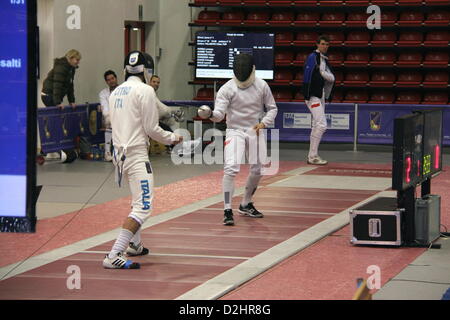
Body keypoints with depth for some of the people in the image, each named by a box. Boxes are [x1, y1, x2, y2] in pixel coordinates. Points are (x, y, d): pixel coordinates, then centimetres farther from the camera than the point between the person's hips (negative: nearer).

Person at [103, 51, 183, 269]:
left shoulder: (116, 92, 12)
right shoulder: (145, 91, -10)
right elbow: (151, 128, -12)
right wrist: (172, 138, 6)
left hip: (119, 152, 9)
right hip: (136, 153, -9)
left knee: (139, 199, 30)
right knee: (143, 207, -11)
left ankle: (134, 244, 41)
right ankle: (114, 256, -23)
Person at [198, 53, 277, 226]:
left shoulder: (261, 85, -6)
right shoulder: (227, 88, -15)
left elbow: (272, 108, 5)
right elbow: (219, 113, -23)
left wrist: (263, 123, -13)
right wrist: (210, 114, -46)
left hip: (255, 132, 4)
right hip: (235, 132, -4)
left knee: (257, 171, 15)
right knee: (231, 169, -23)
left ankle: (245, 205, 37)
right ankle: (227, 211, -20)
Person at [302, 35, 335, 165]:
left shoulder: (324, 59, 17)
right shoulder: (313, 57, -10)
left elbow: (331, 78, 14)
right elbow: (307, 76, -17)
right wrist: (307, 96, -22)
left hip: (321, 96, 10)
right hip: (313, 96, -10)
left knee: (317, 126, 13)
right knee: (321, 125, -15)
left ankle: (312, 156, 19)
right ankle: (313, 156, -13)